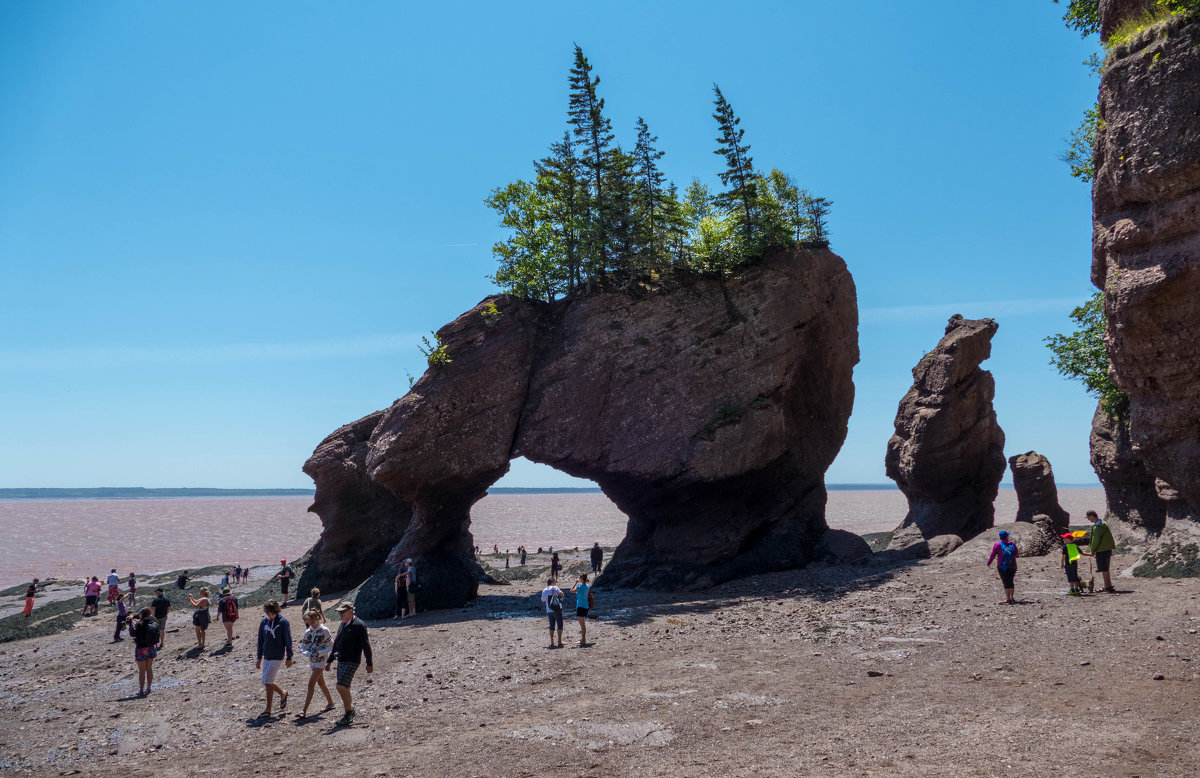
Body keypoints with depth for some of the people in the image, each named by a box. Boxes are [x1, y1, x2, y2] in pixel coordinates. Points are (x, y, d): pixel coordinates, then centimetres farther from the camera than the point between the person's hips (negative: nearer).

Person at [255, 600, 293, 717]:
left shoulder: (283, 622, -11)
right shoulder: (264, 622, 4)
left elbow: (288, 641, -6)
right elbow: (260, 641, 13)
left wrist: (289, 658, -6)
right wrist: (259, 658, 14)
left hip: (277, 657, -6)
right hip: (266, 657, 6)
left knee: (267, 681, -9)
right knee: (267, 682, 10)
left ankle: (268, 709, 2)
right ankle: (283, 694, 35)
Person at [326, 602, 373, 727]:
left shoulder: (359, 625, -11)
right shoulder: (342, 625, 15)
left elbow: (366, 645, -11)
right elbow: (336, 645, 23)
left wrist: (369, 664, -11)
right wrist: (329, 661, 22)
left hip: (352, 661, -8)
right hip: (341, 661, 8)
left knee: (341, 686, -15)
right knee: (344, 688, 11)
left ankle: (349, 713, -2)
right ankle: (349, 712, 24)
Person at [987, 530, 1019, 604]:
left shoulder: (997, 544, -6)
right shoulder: (1012, 544, 5)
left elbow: (993, 555, -4)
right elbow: (1016, 554, 14)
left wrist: (989, 563, 9)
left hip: (1003, 566, -4)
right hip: (1012, 566, 4)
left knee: (1006, 582, -2)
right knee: (1010, 581, 16)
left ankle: (1008, 599, -5)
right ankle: (1011, 597, 25)